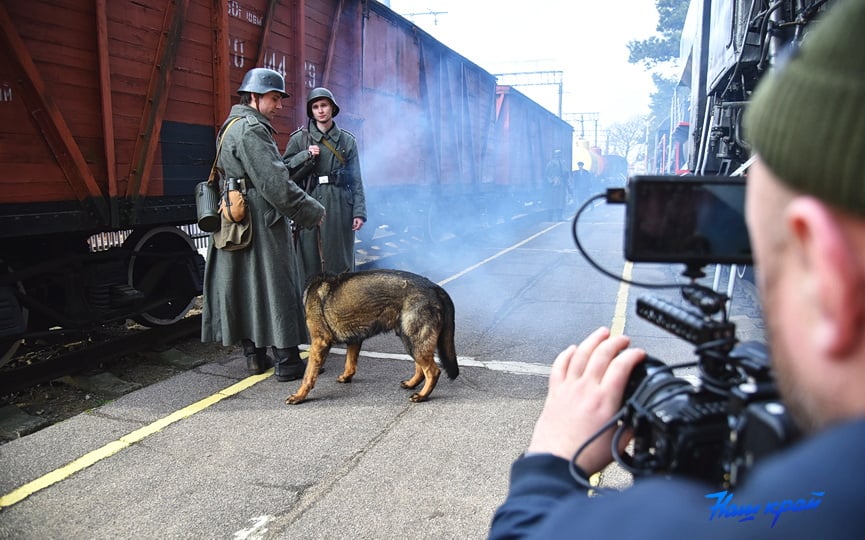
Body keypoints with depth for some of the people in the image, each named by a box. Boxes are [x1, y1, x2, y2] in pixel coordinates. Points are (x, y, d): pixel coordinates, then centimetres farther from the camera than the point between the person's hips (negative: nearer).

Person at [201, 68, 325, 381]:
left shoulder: (232, 127, 20)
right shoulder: (251, 129, -14)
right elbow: (275, 183, -19)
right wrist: (312, 212, -11)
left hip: (234, 224, 10)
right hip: (261, 224, -10)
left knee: (244, 288, 11)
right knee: (276, 288, -4)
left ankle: (254, 355, 21)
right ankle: (287, 361, 3)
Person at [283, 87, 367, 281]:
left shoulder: (347, 140, 10)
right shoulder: (299, 139, 8)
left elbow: (356, 180, 6)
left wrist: (359, 212, -1)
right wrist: (306, 156, -11)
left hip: (340, 206, 1)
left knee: (340, 261, 5)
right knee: (310, 259, 1)